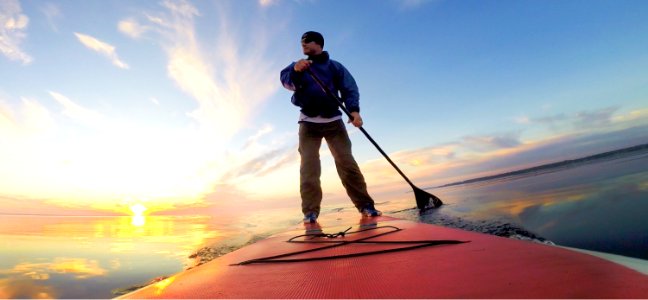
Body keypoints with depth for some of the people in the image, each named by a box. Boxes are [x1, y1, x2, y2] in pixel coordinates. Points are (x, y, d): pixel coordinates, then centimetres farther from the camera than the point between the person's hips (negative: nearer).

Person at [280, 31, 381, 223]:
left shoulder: (335, 66, 11)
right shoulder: (298, 65, 13)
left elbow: (350, 88, 0)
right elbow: (286, 81, -7)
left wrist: (354, 110, -18)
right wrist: (295, 70, -30)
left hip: (333, 121, 0)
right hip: (308, 122, 1)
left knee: (347, 162, -6)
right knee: (308, 166, -9)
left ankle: (365, 205, 0)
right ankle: (310, 211, -6)